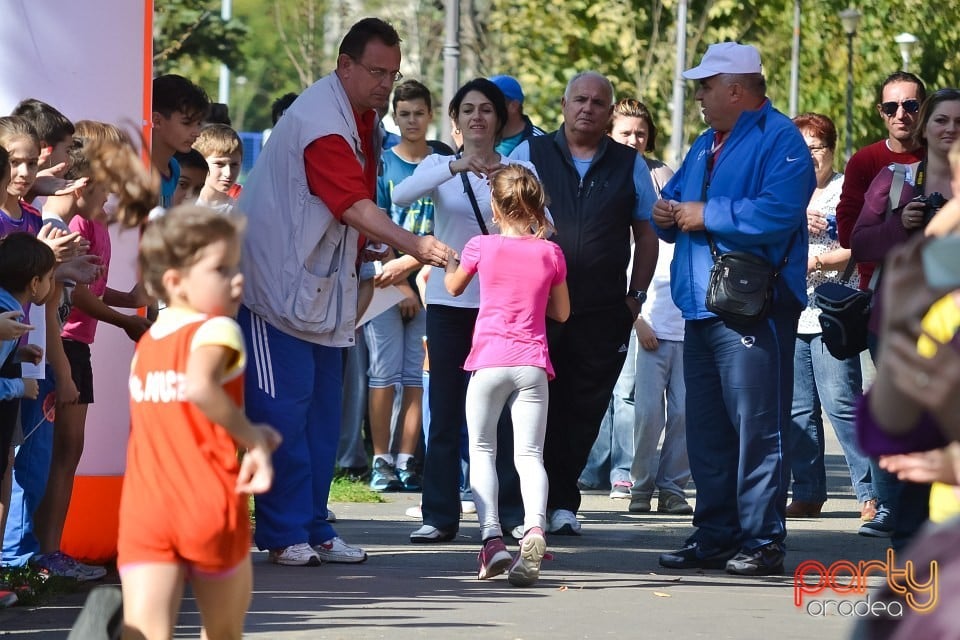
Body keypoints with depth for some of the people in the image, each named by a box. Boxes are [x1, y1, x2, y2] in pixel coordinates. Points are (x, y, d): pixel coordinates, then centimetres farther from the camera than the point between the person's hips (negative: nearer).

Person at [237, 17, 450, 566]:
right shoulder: (321, 123, -22)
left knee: (323, 411, 9)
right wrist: (412, 245, -42)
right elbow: (354, 206, -32)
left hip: (322, 285, 10)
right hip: (278, 283, -10)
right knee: (284, 408, -7)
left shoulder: (361, 119, 10)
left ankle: (314, 529, 14)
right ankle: (285, 534, -3)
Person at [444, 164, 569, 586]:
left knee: (482, 449, 11)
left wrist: (450, 258, 38)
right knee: (529, 455, 0)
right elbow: (561, 313, 15)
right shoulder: (550, 253, 5)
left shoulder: (481, 247, 0)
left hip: (489, 360, -1)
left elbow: (453, 287, 20)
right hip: (532, 363, 1)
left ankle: (491, 537, -6)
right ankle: (534, 527, -27)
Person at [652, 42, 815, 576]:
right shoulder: (707, 146, 21)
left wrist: (706, 215, -14)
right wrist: (667, 214, 5)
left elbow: (775, 213, -22)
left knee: (757, 428, -8)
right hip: (702, 309, 9)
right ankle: (715, 536, 18)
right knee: (706, 431, 11)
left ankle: (762, 541, -5)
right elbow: (676, 201, 29)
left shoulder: (780, 141, -8)